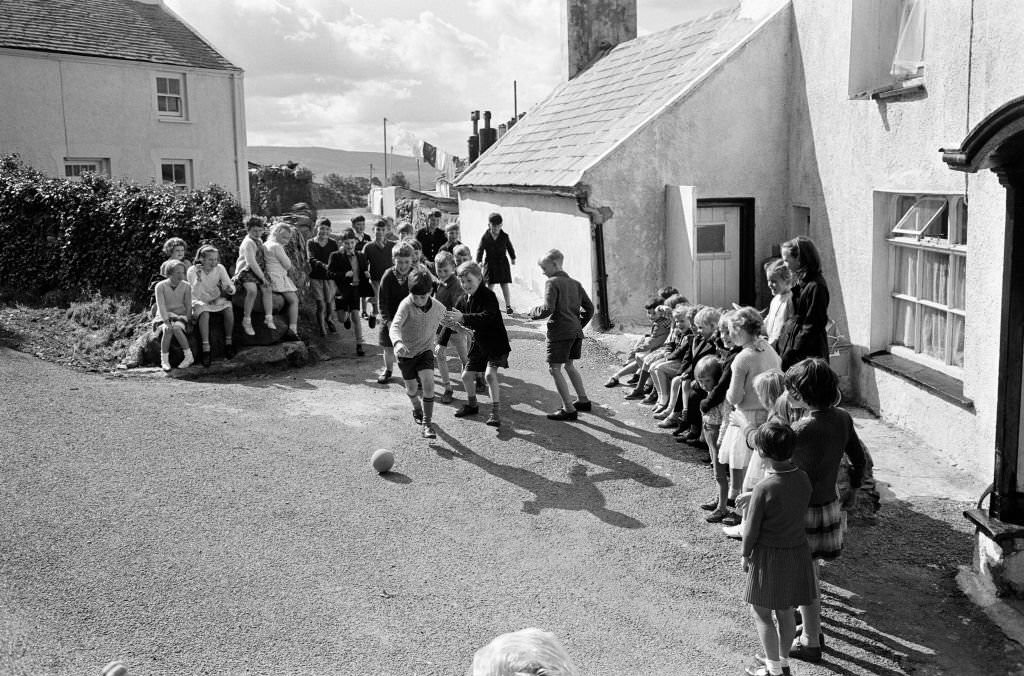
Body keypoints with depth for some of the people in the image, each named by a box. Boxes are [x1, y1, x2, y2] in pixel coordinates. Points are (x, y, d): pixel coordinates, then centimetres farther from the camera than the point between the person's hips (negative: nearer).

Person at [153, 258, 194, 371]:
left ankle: (188, 356, -23)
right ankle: (164, 361, -23)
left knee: (176, 328, -34)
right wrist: (167, 322, -28)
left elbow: (188, 306, -1)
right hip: (163, 318, -1)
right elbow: (161, 306, -15)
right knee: (167, 330, -34)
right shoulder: (160, 286, -7)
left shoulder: (186, 286, -1)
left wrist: (187, 322, -15)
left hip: (180, 317, 1)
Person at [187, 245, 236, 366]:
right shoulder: (193, 270, -13)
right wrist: (198, 278, -35)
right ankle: (206, 349, -36)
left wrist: (229, 289, -32)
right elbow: (196, 295, -21)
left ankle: (228, 342, -13)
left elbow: (232, 289, -7)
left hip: (217, 300, 3)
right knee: (204, 313, -35)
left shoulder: (220, 268, -6)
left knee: (229, 308, -28)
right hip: (200, 302, -3)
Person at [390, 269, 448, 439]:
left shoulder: (438, 307, -14)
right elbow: (395, 326, -42)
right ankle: (417, 408, 49)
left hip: (425, 350, 1)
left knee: (428, 384, -18)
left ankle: (427, 423, -9)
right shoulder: (406, 305, -26)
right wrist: (397, 342, -60)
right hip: (406, 352, -1)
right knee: (412, 388, 14)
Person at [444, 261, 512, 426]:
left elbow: (487, 317, -36)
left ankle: (495, 411, -18)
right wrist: (454, 324, -10)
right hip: (479, 343, 8)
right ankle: (471, 405, 35)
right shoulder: (464, 300, 4)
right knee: (466, 376, 11)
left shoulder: (488, 296, -20)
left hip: (496, 342, -8)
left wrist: (463, 318, -42)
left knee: (490, 373, -25)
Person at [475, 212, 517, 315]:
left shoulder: (504, 236, -2)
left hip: (502, 263, 0)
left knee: (505, 285, 2)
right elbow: (480, 250, -2)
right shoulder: (485, 237, -5)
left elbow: (510, 247, 12)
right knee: (490, 285, 2)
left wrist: (513, 258, 20)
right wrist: (478, 261, -12)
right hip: (490, 263, 0)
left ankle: (508, 305, 10)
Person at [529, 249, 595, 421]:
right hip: (576, 331, 8)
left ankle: (568, 409, -6)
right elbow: (589, 308, 13)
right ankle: (583, 400, 30)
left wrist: (534, 313, -1)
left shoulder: (552, 283, -8)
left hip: (559, 332, -8)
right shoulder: (575, 283, 14)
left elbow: (548, 308, -19)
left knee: (554, 368, -3)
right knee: (569, 366, 23)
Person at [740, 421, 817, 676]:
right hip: (798, 551, 6)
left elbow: (751, 530, -17)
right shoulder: (803, 479, -9)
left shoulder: (764, 488, -26)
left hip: (769, 556, -6)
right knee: (786, 612, 21)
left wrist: (745, 555, 1)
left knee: (761, 613, 12)